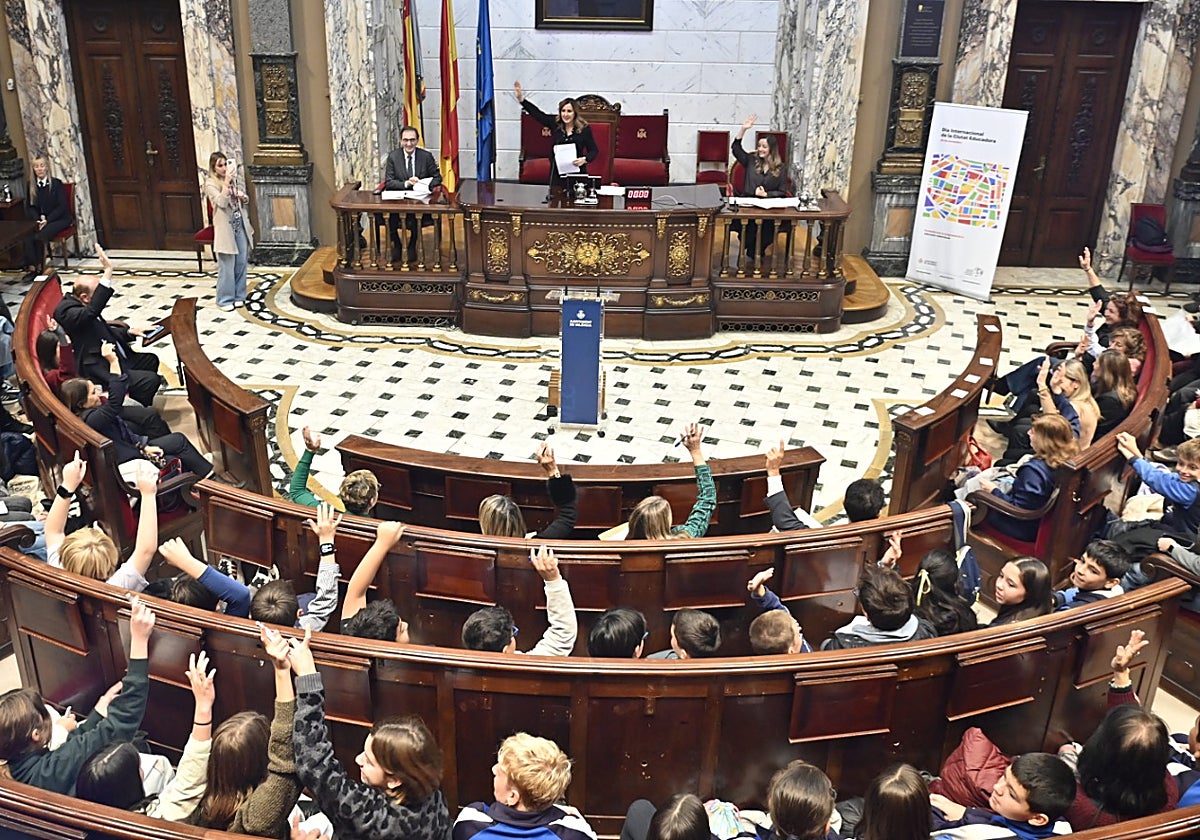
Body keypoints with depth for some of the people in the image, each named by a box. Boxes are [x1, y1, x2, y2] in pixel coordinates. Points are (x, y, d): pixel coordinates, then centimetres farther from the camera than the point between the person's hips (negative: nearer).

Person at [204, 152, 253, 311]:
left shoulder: (232, 180, 11)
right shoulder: (211, 183, -8)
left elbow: (244, 202, 20)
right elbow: (222, 202, -23)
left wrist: (244, 197, -4)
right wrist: (226, 181, -27)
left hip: (240, 226, 6)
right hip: (225, 229, -6)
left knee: (241, 262, 10)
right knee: (227, 266, -2)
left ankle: (238, 295, 23)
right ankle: (225, 300, 8)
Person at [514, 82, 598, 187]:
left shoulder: (584, 128, -2)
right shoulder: (555, 124, 4)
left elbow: (594, 150, 2)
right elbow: (537, 113, 5)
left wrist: (585, 159, -17)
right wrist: (521, 99, 0)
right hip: (557, 173, 2)